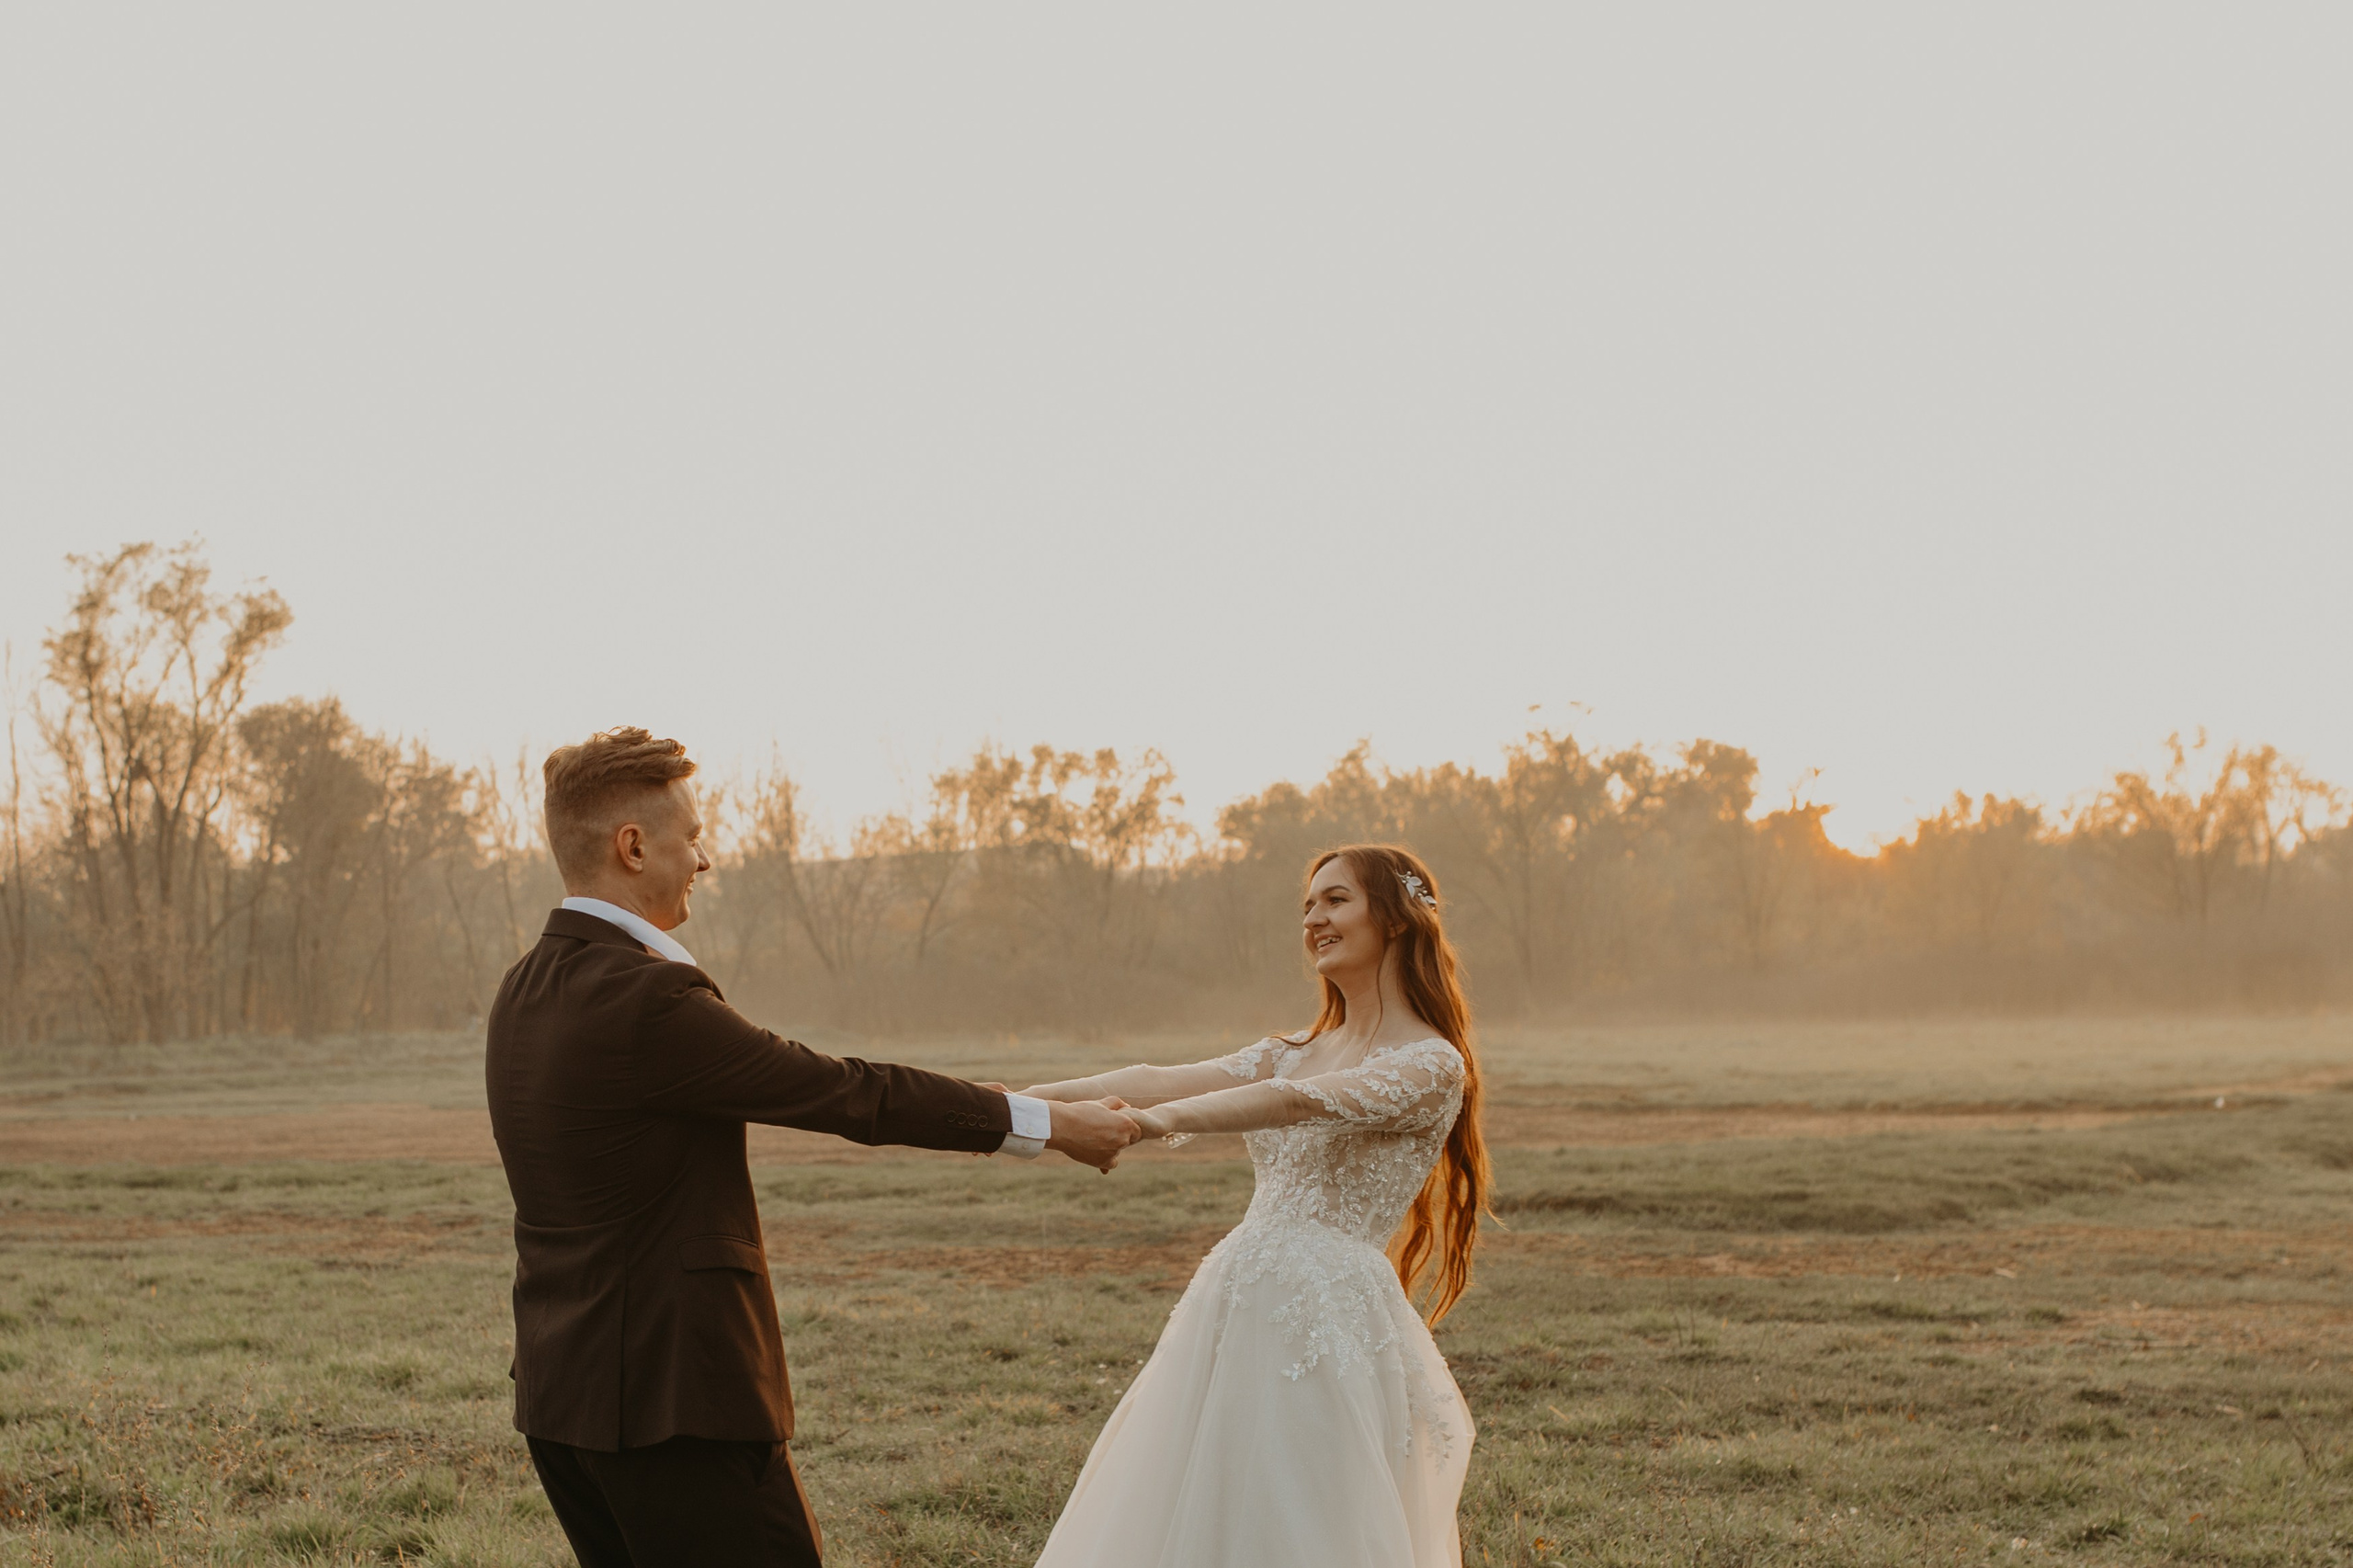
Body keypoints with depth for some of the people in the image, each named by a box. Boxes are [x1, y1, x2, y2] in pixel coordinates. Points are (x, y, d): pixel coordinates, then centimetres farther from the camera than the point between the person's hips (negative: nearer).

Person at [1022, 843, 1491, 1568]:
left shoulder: (1433, 1065, -5)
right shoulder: (1296, 1051, 18)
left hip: (1329, 1318, -7)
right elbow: (1164, 1081, 5)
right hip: (1234, 1310, 7)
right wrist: (1034, 1101, -8)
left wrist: (1163, 1120, -35)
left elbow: (1299, 1102, -22)